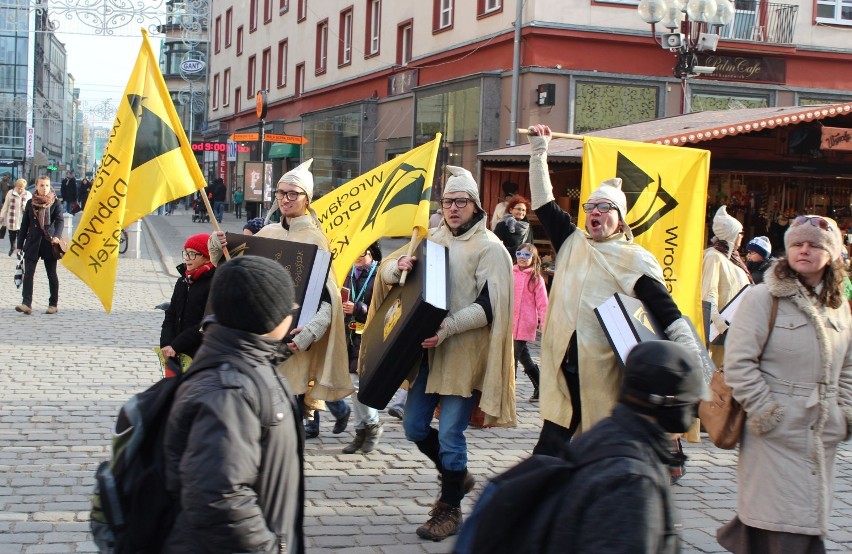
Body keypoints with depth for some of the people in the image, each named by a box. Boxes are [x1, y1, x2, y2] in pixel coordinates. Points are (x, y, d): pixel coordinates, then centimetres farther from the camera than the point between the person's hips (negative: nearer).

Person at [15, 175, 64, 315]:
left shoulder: (55, 203, 1)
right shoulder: (31, 203, 9)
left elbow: (60, 220, -11)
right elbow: (24, 224, 12)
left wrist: (57, 236, -30)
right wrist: (19, 245, 9)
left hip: (49, 242, -2)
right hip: (32, 242, 2)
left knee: (52, 274, 4)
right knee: (28, 273, -9)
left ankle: (53, 304, 14)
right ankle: (26, 304, -14)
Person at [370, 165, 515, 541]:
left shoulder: (490, 248, -7)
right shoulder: (431, 238, 11)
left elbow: (489, 307, -15)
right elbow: (387, 273, 12)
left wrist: (447, 327, -26)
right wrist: (398, 266, -12)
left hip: (464, 354, -6)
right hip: (427, 350, 6)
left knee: (449, 433, -4)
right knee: (414, 427, 11)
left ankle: (450, 509, 12)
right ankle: (458, 475, 35)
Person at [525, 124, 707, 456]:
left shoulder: (635, 260, -2)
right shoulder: (571, 244, 12)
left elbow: (667, 312, -8)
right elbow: (543, 202, 16)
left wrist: (694, 360, -19)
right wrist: (539, 150, 14)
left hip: (605, 372, -4)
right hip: (564, 366, 4)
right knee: (548, 452, 5)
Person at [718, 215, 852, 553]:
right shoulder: (764, 298, -8)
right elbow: (738, 362, -13)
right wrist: (765, 412, -14)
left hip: (823, 439, 6)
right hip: (777, 437, -6)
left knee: (809, 522, 10)